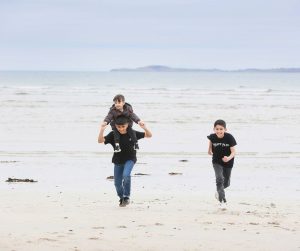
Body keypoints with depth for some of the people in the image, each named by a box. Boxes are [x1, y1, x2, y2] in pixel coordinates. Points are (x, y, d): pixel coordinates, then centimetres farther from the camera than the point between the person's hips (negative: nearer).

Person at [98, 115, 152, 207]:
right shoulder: (113, 135, -12)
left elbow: (149, 135, -8)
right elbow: (100, 140, -21)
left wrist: (145, 128, -29)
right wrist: (102, 130, -37)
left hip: (129, 159, -2)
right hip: (118, 161, 2)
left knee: (126, 175, -29)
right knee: (117, 183, 6)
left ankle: (126, 197, -12)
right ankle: (121, 198, 35)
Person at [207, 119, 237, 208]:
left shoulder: (229, 137, -27)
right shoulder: (212, 137, -21)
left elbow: (233, 151, -26)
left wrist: (229, 158, -44)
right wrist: (209, 149, 14)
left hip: (228, 162, 0)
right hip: (217, 162, 0)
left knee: (226, 183, 16)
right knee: (219, 179, -20)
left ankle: (219, 191, 49)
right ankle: (222, 200, -16)